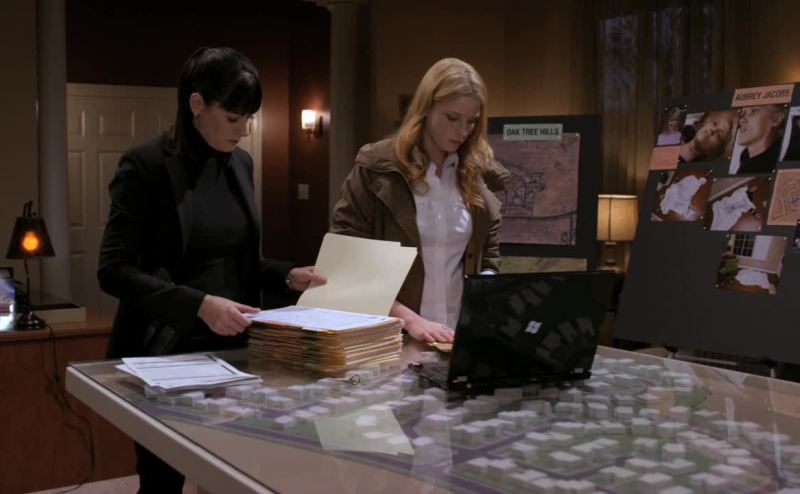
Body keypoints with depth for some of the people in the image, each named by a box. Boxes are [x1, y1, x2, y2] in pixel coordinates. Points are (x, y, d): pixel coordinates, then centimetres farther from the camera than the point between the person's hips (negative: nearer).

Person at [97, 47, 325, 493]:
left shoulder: (241, 164, 8)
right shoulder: (147, 166, -12)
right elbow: (114, 271, -16)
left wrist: (288, 275, -2)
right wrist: (199, 304, -26)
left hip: (232, 347, 6)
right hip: (167, 353, -6)